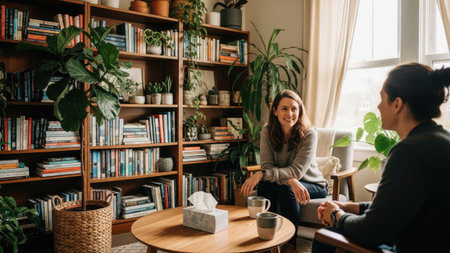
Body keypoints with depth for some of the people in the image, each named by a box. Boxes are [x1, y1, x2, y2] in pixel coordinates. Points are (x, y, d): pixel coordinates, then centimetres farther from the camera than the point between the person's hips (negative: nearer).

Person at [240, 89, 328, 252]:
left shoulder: (309, 135, -20)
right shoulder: (267, 131, -10)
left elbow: (297, 171, -26)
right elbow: (267, 166, -16)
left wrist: (261, 174, -39)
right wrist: (291, 180, -36)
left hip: (312, 186, -2)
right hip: (285, 182, 3)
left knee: (286, 189, -31)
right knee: (265, 184, -27)